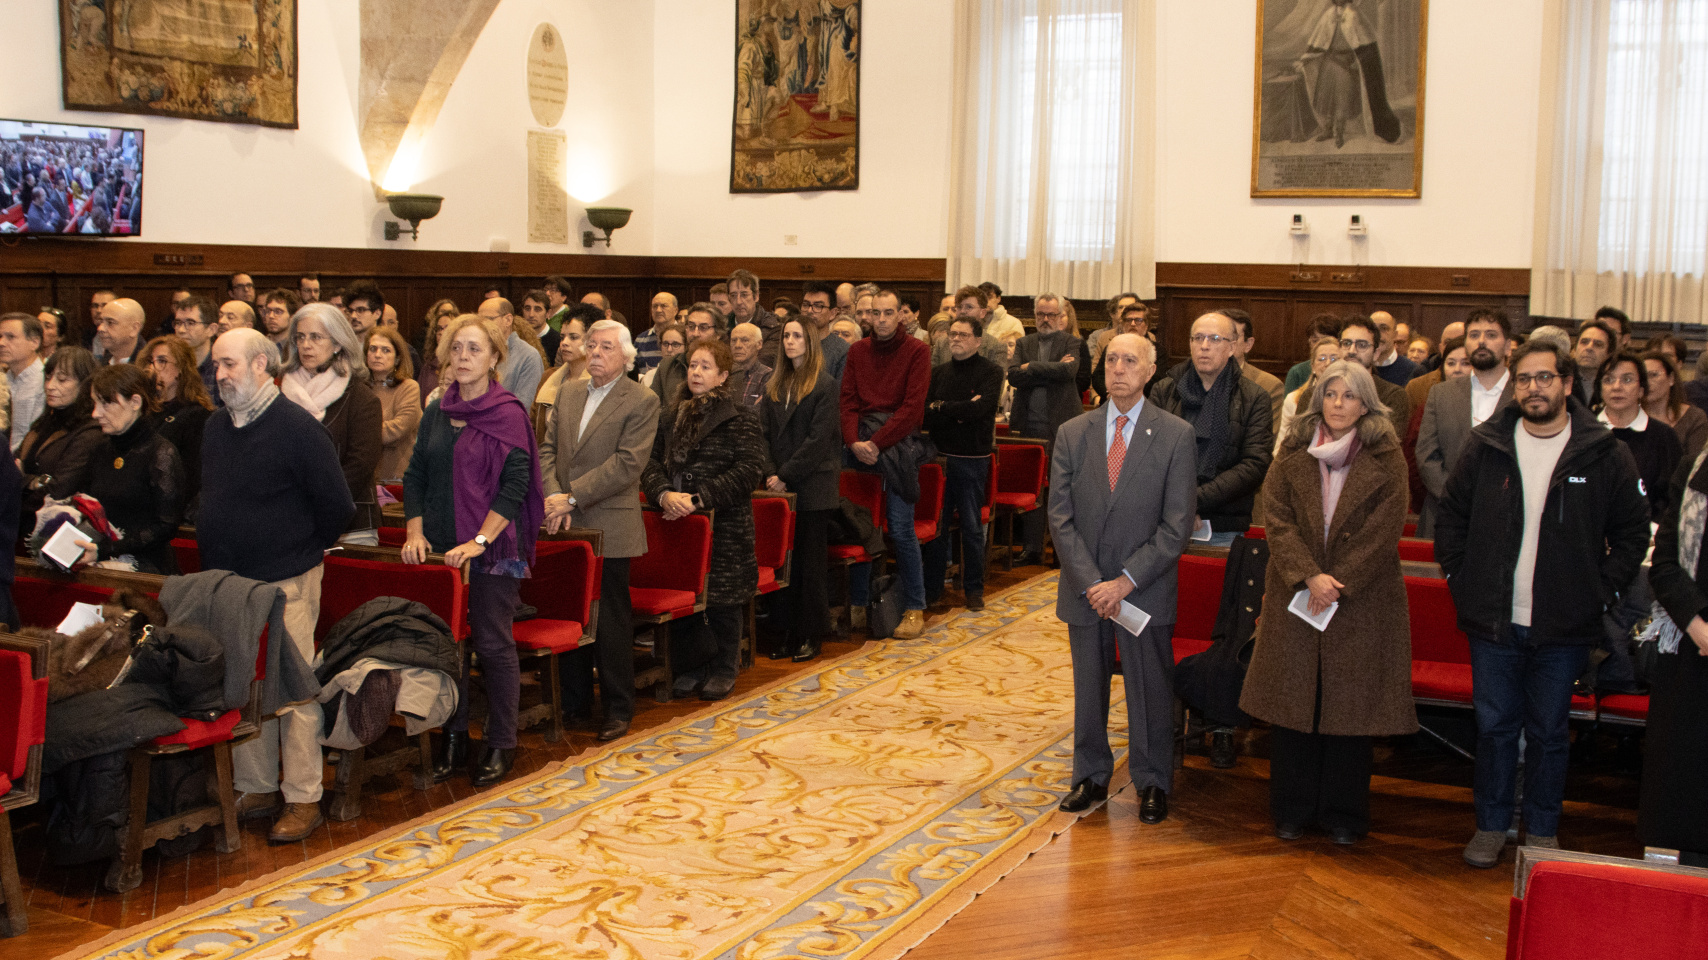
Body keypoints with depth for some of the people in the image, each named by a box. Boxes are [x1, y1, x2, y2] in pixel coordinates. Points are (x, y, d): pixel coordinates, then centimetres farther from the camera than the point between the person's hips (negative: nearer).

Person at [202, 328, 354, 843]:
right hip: (227, 582, 7)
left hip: (285, 585, -7)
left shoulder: (298, 427, -11)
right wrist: (218, 558, 14)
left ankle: (303, 798, 6)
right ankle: (257, 787, 22)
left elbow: (336, 506, -9)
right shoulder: (217, 426, 11)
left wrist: (302, 551, 0)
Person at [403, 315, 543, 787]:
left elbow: (515, 485, -12)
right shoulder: (437, 412, 10)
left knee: (493, 645, 1)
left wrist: (479, 541, -18)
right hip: (440, 551, 5)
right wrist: (415, 532, 0)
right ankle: (452, 737, 22)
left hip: (493, 550, -5)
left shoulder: (509, 414, -6)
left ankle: (500, 744, 13)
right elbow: (415, 475, 13)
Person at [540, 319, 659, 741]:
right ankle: (574, 701, 25)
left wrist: (572, 497, -17)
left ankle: (619, 707, 14)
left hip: (609, 528, -5)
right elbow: (546, 449, 9)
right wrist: (553, 497, -9)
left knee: (612, 621, 2)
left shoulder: (642, 402, -6)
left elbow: (626, 465, -15)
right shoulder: (567, 392, 13)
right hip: (565, 525, 5)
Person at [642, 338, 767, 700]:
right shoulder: (670, 416, 12)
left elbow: (750, 469, -13)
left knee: (723, 599, 2)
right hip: (678, 521, 5)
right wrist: (664, 494, -13)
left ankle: (724, 669, 17)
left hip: (725, 524, -5)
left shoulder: (740, 418, -5)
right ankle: (692, 666, 21)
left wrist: (700, 498, -18)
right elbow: (652, 461, 8)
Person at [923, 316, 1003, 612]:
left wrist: (940, 407, -6)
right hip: (940, 455, 3)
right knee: (935, 524, 5)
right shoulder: (938, 372, 11)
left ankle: (974, 589, 14)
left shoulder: (990, 372, -1)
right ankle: (932, 589, 13)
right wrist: (959, 412, -12)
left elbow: (979, 409, -17)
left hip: (971, 458, -3)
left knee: (972, 527, 3)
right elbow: (923, 415, 1)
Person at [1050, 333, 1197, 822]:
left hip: (1145, 591, -2)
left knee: (1150, 690, 6)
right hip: (1084, 588, 2)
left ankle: (1152, 783, 23)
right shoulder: (1071, 434, 3)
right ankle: (1091, 776, 30)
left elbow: (1176, 524, -9)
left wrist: (1126, 581, -15)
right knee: (1088, 688, 13)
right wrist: (1089, 582, -11)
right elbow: (1060, 516, -1)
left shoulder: (1176, 436, -5)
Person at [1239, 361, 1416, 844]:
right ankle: (1292, 810, 19)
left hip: (1362, 601, -2)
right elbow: (1276, 519, -3)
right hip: (1294, 599, 2)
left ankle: (1344, 814, 17)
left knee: (1350, 708, 4)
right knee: (1293, 704, 6)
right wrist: (1309, 576, -15)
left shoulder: (1386, 460, -2)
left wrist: (1337, 584, -13)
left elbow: (1383, 531, -7)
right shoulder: (1293, 454, 5)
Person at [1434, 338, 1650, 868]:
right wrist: (1460, 579, 3)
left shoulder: (1604, 453, -3)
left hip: (1565, 626, -1)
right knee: (1494, 725, 9)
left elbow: (1633, 531, 4)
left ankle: (1542, 831, 23)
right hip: (1493, 620, 1)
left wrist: (1602, 591, -3)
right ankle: (1491, 824, 23)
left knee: (1549, 731, 9)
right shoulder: (1486, 445, 1)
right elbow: (1450, 515, 10)